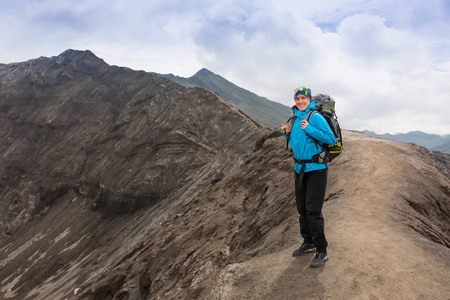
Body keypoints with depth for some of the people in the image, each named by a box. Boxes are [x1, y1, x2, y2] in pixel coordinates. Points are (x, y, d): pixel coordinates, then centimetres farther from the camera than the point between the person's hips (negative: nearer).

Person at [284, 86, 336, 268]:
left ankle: (321, 251, 0)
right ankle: (308, 243, 29)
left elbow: (331, 139, -17)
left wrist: (309, 129, -22)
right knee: (302, 209, 14)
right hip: (300, 169, 8)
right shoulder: (295, 118, 12)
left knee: (313, 209, -10)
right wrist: (288, 134, 2)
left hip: (316, 169, -8)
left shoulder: (316, 117, -10)